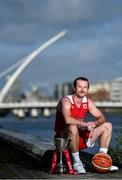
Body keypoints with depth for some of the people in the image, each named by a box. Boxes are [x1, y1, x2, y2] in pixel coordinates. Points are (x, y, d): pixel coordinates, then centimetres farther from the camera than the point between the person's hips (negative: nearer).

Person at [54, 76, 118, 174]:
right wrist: (85, 124, -29)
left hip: (81, 138, 7)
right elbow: (67, 119, -35)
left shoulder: (88, 102, 4)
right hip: (64, 138, -7)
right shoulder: (66, 101, -17)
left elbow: (102, 118, 2)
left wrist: (94, 123, -20)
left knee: (107, 125, 3)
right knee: (73, 127, -41)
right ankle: (77, 162, -24)